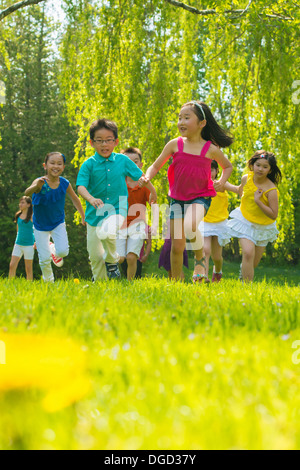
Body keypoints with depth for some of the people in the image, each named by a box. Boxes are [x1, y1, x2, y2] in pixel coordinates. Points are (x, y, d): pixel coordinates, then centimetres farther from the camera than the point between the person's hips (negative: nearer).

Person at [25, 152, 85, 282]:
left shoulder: (64, 183, -14)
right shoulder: (40, 182, -24)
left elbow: (75, 199, 5)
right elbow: (27, 193, -45)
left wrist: (83, 217, 14)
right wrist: (36, 186, -67)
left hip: (58, 224, 2)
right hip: (41, 226, -2)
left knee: (63, 251, -15)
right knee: (44, 259, -2)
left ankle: (54, 251, 22)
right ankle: (48, 281, 27)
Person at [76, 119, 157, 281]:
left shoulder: (123, 160, 0)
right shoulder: (89, 164, -4)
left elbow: (140, 176, 15)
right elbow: (81, 186, -17)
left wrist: (153, 192, 28)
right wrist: (91, 199, -37)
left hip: (117, 209, -2)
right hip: (95, 213, 2)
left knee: (106, 233, -33)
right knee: (95, 255, 5)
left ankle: (112, 261, -3)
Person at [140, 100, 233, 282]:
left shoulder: (211, 149, -4)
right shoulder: (175, 145, -1)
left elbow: (228, 166, 15)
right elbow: (156, 166, 7)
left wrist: (222, 181, -4)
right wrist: (147, 177, -14)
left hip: (200, 198, -3)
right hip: (178, 199, 3)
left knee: (189, 227, -33)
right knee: (177, 246, 2)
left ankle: (200, 259, -5)